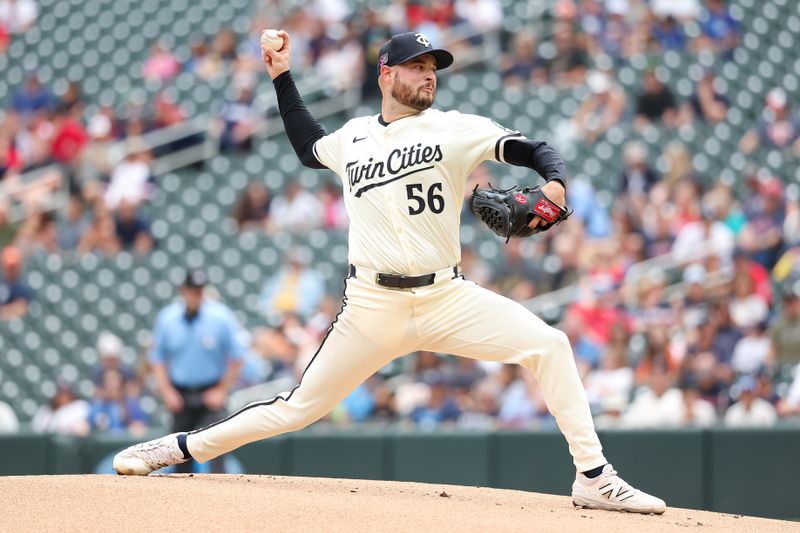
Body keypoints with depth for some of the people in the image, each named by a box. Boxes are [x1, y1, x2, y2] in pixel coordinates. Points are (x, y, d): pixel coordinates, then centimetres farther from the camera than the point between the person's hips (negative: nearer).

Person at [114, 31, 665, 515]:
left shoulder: (455, 129, 2)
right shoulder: (352, 137, 11)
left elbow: (534, 150, -5)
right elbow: (308, 146, 34)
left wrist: (555, 183, -27)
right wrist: (282, 77, 30)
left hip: (449, 297, -1)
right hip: (374, 306, 1)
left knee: (549, 346, -19)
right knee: (299, 408, 2)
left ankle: (593, 477, -14)